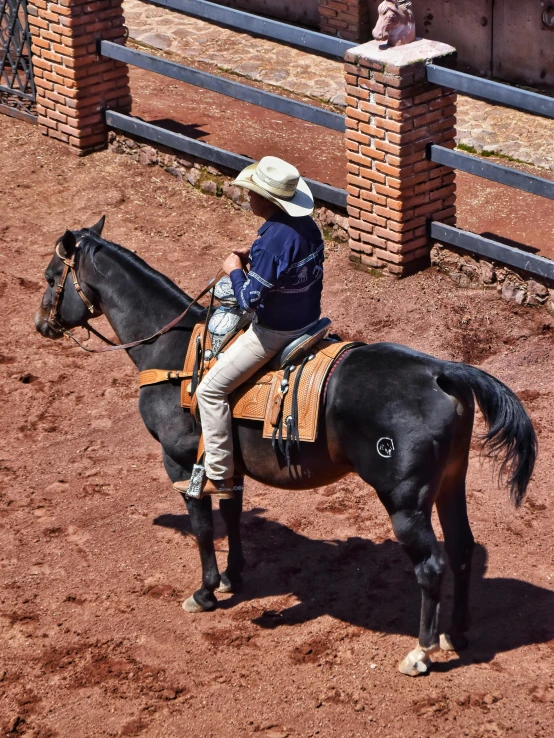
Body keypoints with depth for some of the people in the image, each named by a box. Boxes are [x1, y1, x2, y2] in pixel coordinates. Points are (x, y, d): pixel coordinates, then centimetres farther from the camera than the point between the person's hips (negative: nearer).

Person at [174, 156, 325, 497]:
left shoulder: (273, 241, -28)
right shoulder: (308, 226, -1)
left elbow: (250, 299, -25)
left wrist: (236, 270, -7)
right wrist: (254, 258, 6)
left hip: (276, 332, -10)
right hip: (309, 321, 10)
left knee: (211, 389, -2)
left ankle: (219, 477, 2)